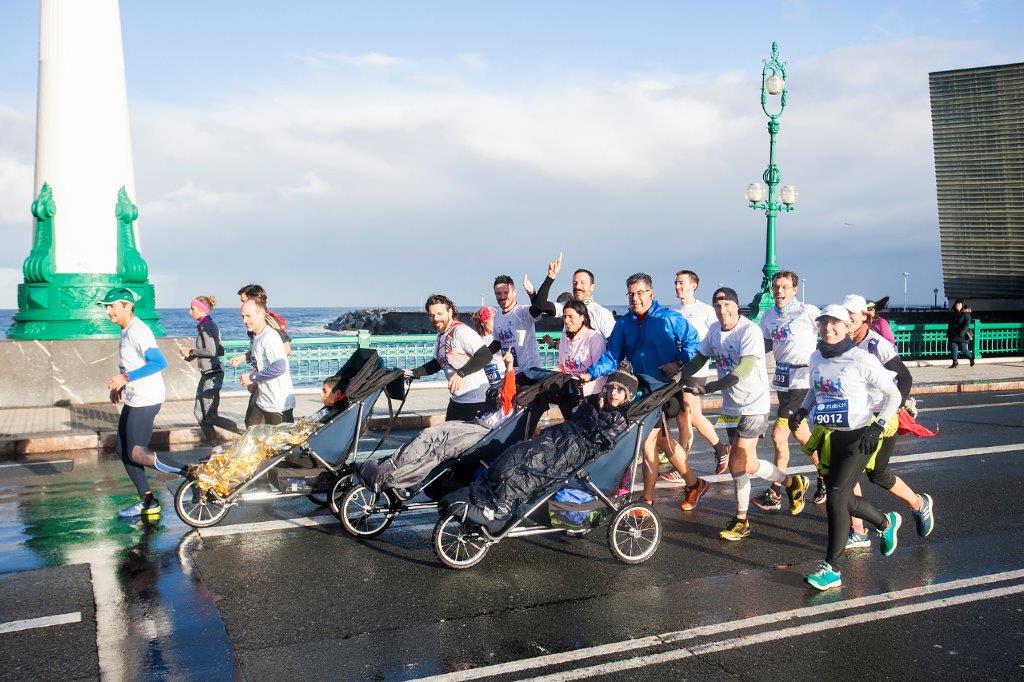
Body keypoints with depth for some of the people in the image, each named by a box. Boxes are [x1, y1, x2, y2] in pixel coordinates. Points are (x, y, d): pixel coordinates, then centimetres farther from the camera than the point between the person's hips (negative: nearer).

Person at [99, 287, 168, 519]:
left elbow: (160, 363, -28)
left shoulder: (138, 331, -18)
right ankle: (147, 501, 19)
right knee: (122, 448, 14)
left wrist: (126, 378, -26)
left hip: (145, 401, -11)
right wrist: (120, 386, 15)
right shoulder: (126, 331, 13)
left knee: (136, 453, -6)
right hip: (133, 400, 11)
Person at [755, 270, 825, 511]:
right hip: (782, 378, 7)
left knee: (779, 434, -11)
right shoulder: (768, 316, 8)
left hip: (801, 379, -7)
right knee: (800, 433, 16)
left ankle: (774, 494, -3)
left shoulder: (808, 312, -10)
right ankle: (825, 476, 34)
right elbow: (765, 345, 16)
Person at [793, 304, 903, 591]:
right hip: (828, 436, 7)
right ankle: (887, 522, 43)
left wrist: (877, 427, -17)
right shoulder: (817, 357, 5)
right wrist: (802, 410, 6)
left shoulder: (861, 359, -13)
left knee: (835, 498, -12)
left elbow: (893, 395, -7)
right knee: (844, 498, 12)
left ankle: (831, 569, -2)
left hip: (858, 437, -6)